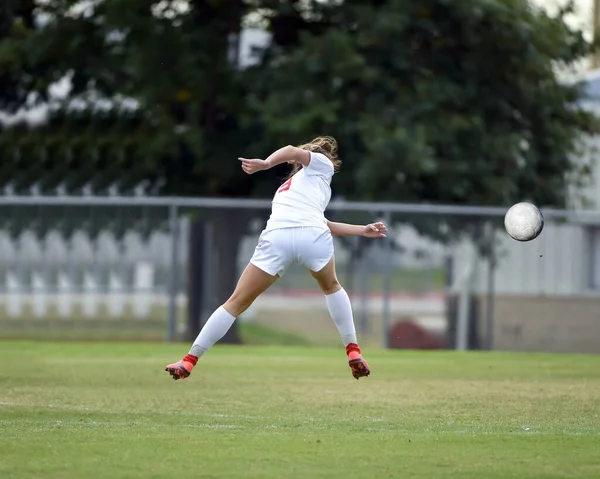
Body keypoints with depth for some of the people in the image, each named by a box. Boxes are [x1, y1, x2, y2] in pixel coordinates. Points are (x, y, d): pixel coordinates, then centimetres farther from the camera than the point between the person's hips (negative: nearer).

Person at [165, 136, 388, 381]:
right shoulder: (323, 164, 25)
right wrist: (265, 163, -8)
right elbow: (293, 151, 8)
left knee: (237, 303, 9)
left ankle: (189, 361, 3)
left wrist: (363, 230, 43)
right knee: (331, 287, 29)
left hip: (277, 237, 3)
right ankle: (354, 353, 25)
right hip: (312, 235, -3)